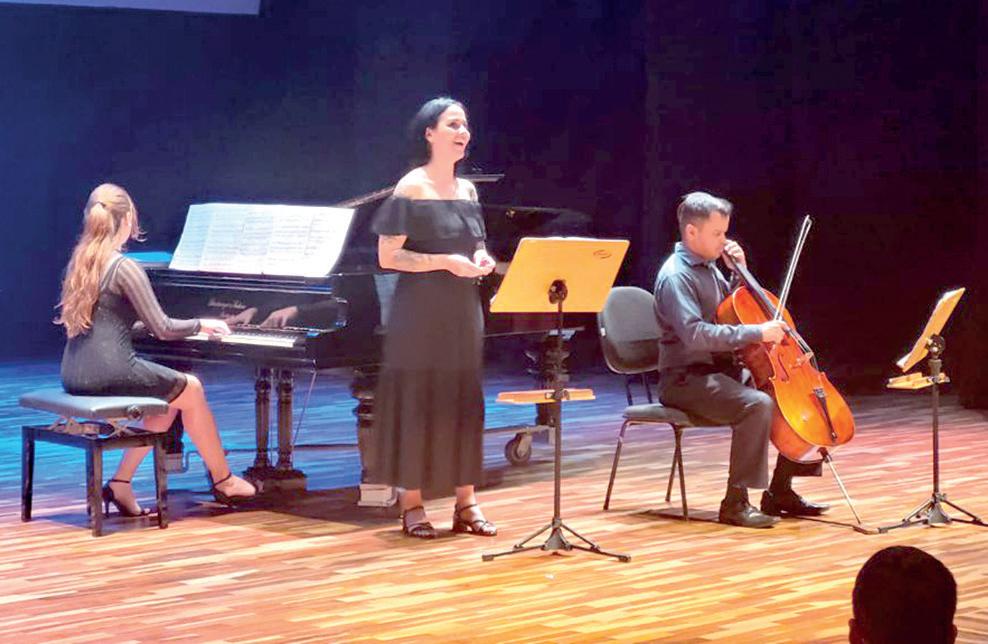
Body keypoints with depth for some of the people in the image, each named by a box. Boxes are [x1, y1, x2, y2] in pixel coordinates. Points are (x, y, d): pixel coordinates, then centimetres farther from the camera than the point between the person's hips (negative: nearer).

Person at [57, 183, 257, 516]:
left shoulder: (81, 261, 11)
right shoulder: (125, 267, -13)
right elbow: (162, 329, -13)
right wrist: (201, 325, 5)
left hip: (75, 376, 8)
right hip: (110, 373, -8)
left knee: (168, 399, 23)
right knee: (191, 389, 13)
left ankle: (121, 483, 15)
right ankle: (223, 481, 25)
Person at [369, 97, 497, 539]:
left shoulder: (468, 191, 11)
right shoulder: (410, 190, -7)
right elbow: (388, 256, -12)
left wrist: (481, 260, -1)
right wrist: (445, 262, -20)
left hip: (463, 312, 6)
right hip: (420, 314, -6)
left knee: (464, 401, 7)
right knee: (416, 399, -2)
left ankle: (466, 502, 12)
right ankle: (411, 504, 5)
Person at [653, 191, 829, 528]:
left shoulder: (708, 268, 13)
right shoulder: (675, 276, -15)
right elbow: (695, 334, -29)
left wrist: (741, 271, 9)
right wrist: (756, 333, -30)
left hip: (721, 370, 10)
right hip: (686, 379, -10)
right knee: (757, 404, -33)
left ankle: (780, 491, 11)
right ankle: (736, 503, -26)